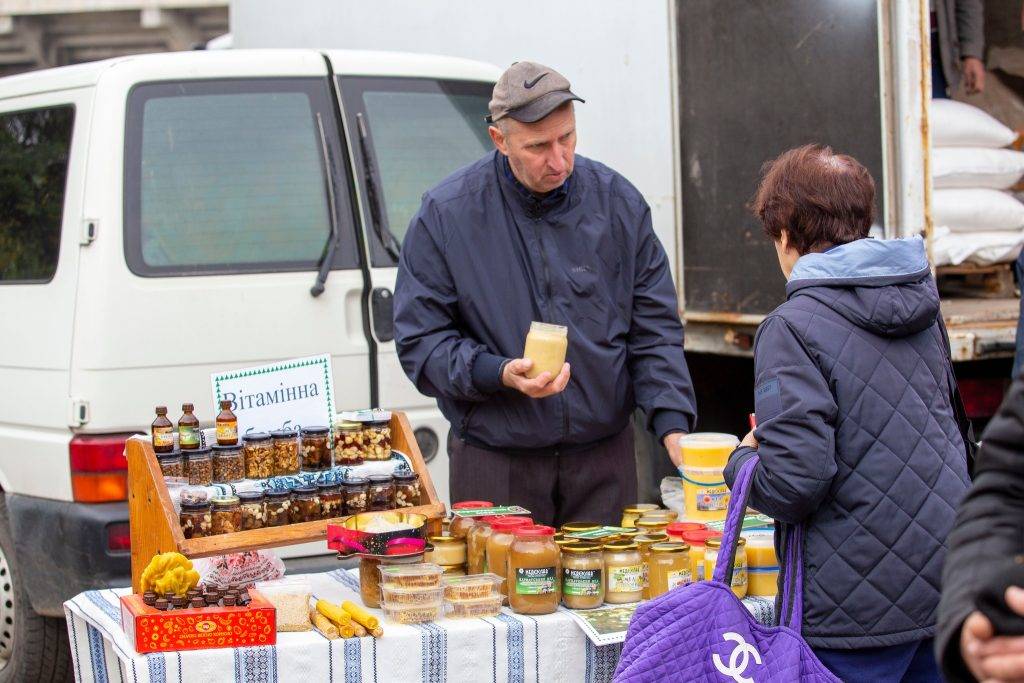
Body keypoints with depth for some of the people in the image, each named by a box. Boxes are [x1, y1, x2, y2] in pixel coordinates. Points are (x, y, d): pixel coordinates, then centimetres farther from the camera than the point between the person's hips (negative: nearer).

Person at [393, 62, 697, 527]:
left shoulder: (617, 203, 0)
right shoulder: (446, 214, -6)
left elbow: (654, 328, 3)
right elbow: (420, 339, -4)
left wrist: (672, 426, -10)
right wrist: (500, 374, -21)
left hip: (604, 459, 2)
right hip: (495, 465, -2)